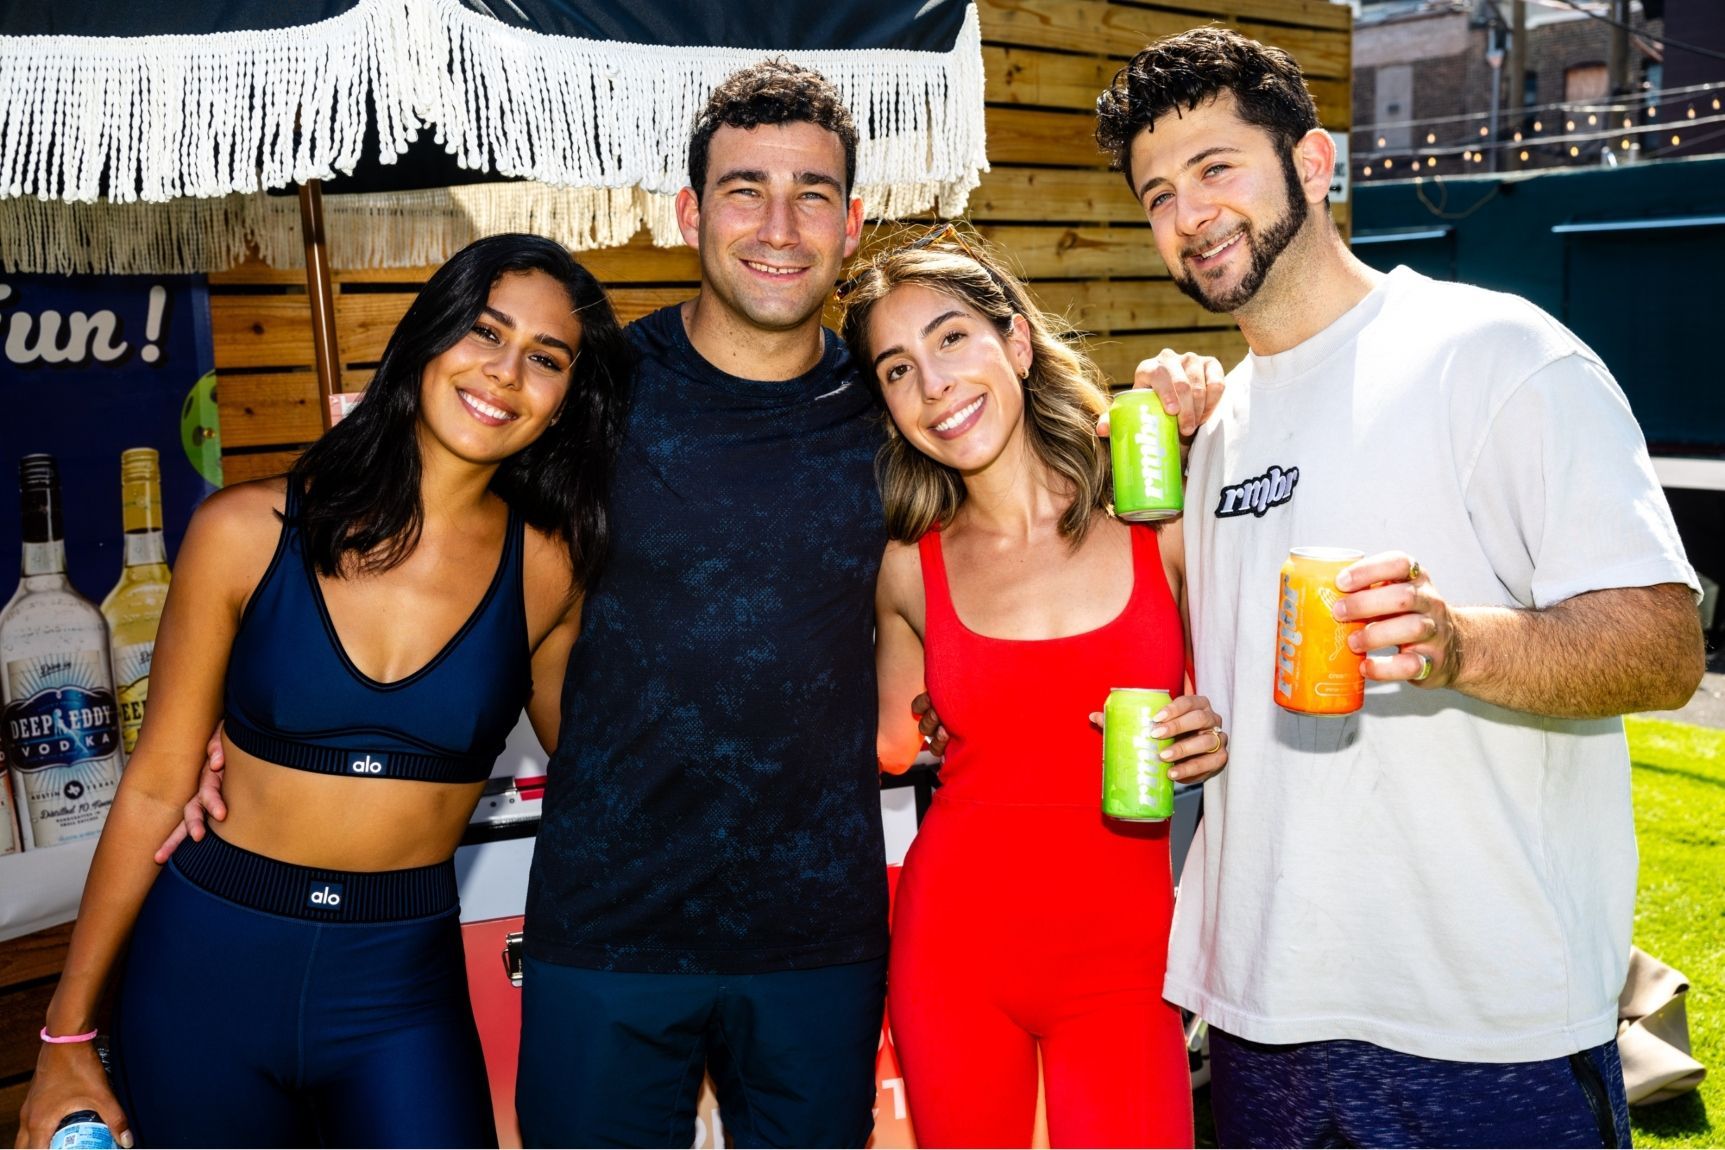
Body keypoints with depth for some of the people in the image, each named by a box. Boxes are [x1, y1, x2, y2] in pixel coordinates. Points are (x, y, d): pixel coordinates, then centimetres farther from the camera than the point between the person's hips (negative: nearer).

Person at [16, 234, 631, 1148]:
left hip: (401, 985, 0)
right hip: (208, 969, 0)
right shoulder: (248, 532, -8)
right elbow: (157, 783, -3)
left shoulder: (549, 571, -6)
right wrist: (67, 1032, 2)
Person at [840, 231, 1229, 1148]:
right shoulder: (908, 568, -1)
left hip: (1124, 949, -1)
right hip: (954, 944, 1)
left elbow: (1232, 705, 7)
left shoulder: (1159, 523, -5)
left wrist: (1215, 742, -11)